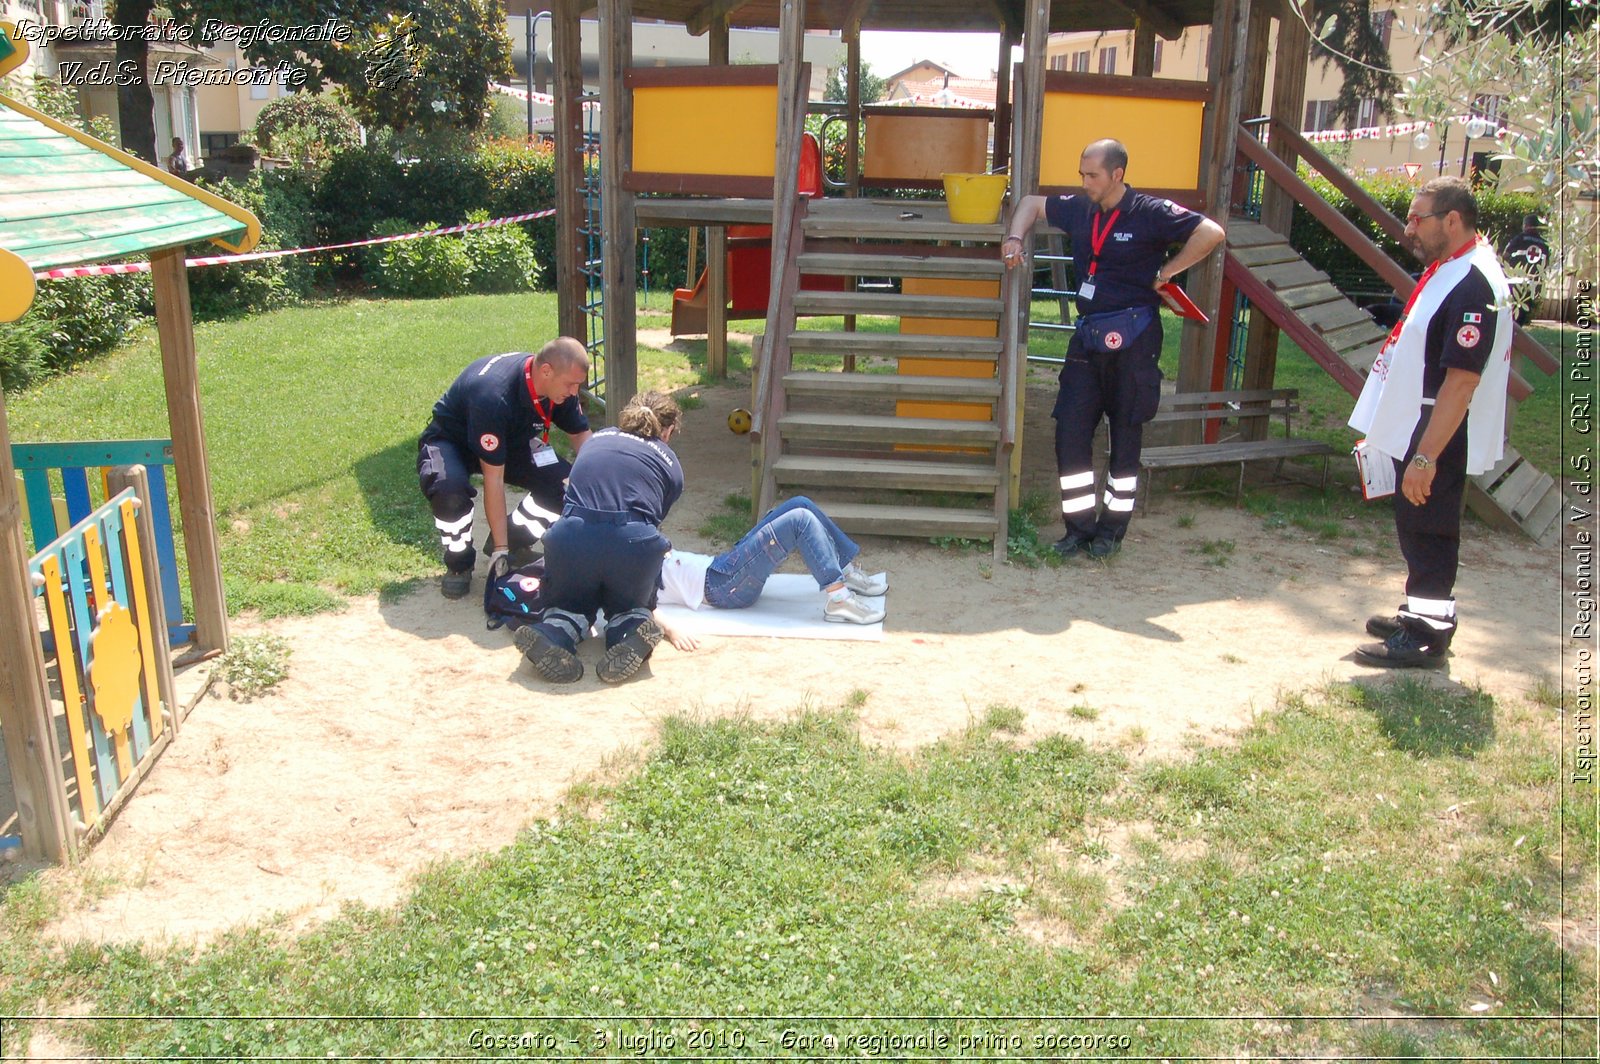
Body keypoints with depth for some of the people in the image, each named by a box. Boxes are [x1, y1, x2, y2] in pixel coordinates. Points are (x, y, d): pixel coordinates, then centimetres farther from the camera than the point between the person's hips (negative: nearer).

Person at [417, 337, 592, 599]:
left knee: (566, 482, -20)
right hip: (450, 441, -6)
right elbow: (493, 479, -35)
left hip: (512, 441, 6)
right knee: (450, 490, -39)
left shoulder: (559, 385, -19)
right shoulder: (493, 396, -39)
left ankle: (516, 540, 6)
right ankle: (458, 563, -10)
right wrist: (500, 550, -32)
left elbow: (580, 435, -2)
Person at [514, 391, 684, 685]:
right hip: (634, 544, -1)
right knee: (629, 606, 28)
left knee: (569, 604, 27)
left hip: (571, 537, 1)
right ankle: (631, 628, -6)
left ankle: (553, 633, -6)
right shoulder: (670, 464, 20)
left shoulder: (597, 439, 27)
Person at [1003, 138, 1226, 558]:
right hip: (1088, 336, 6)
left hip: (1132, 338, -5)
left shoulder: (1149, 213, -9)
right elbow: (1032, 202, 24)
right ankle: (1079, 527, 10)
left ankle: (1112, 529, 16)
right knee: (1070, 430, 0)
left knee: (1125, 436, 5)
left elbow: (1211, 233, -14)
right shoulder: (1078, 210, 8)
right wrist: (1015, 237, 6)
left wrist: (1165, 272, -9)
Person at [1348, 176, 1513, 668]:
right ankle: (1420, 615, 33)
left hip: (1439, 440, -10)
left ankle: (1426, 635, 10)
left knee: (1428, 532, -1)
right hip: (1416, 430, 10)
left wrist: (1425, 457, -27)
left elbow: (1460, 383, -27)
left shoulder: (1474, 286, -23)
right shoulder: (1448, 268, 10)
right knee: (1417, 530, 19)